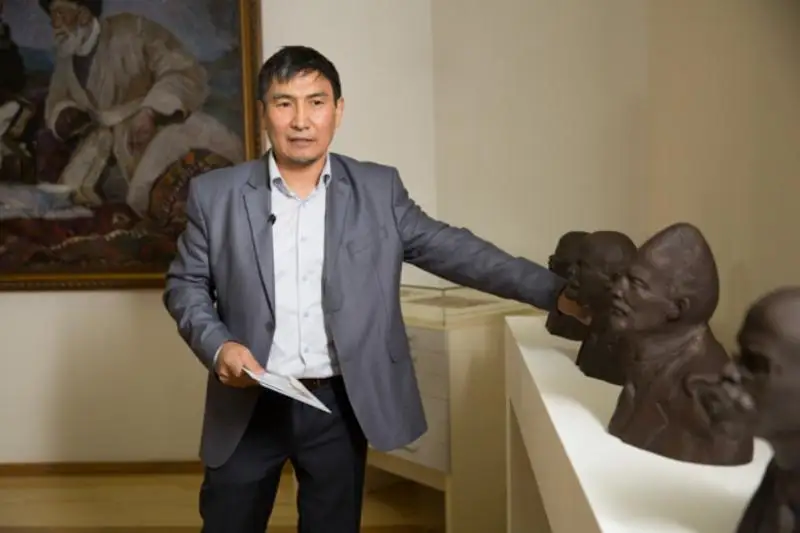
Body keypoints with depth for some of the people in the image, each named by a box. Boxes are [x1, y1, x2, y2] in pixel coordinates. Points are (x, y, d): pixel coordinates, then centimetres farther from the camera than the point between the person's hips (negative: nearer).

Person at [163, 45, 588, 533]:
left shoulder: (378, 189, -1)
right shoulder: (216, 194, -1)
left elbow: (453, 250, -2)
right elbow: (185, 284, 6)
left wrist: (555, 291, -9)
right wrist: (217, 345, -13)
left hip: (342, 406, 0)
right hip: (249, 406, 0)